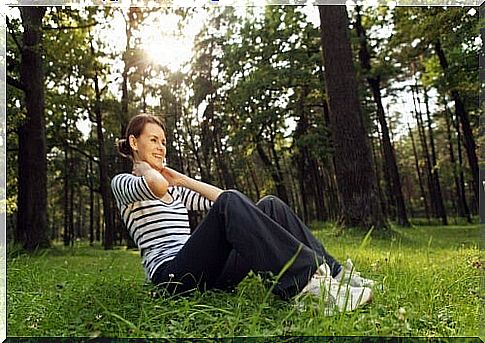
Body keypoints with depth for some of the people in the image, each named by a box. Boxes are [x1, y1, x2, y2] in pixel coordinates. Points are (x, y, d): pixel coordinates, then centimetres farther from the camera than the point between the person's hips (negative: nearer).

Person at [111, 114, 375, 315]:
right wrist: (143, 166, 1)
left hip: (209, 272, 7)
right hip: (171, 274, -7)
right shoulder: (122, 182, 7)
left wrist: (180, 179, 18)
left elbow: (220, 197, 19)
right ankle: (308, 283, -39)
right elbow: (156, 186, -19)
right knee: (229, 203, -31)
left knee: (270, 205, -9)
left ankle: (331, 273, -15)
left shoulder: (174, 190, 28)